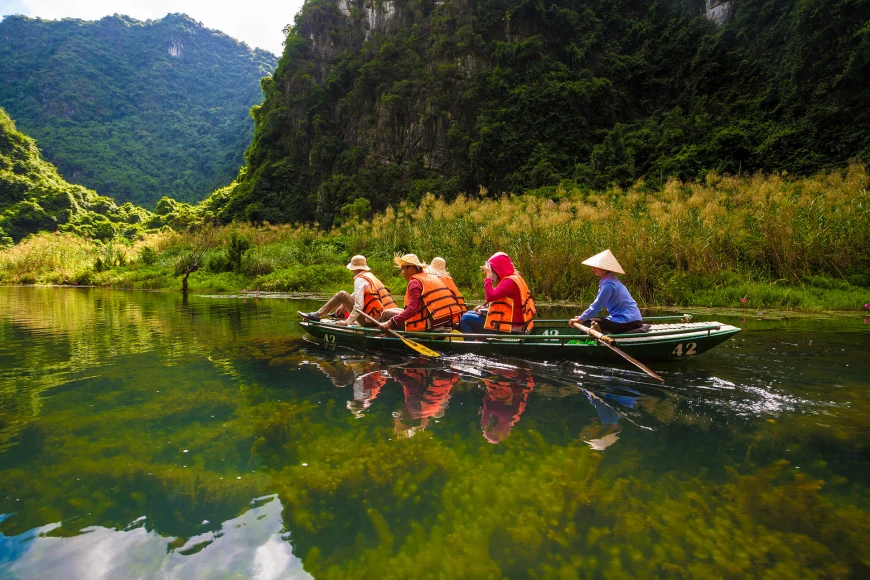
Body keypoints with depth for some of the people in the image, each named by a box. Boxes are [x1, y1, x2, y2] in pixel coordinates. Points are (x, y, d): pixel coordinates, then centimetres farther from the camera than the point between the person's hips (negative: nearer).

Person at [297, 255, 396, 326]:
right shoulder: (371, 276, 16)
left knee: (342, 295, -3)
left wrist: (347, 322, -16)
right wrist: (343, 305, 34)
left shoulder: (360, 280, -12)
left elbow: (359, 306, -21)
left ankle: (317, 315, 1)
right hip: (379, 319, 9)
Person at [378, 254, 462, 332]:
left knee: (386, 313, 2)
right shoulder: (434, 278, 17)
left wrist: (390, 322, -22)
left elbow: (412, 309, -20)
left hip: (430, 325, -9)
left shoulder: (415, 282, -8)